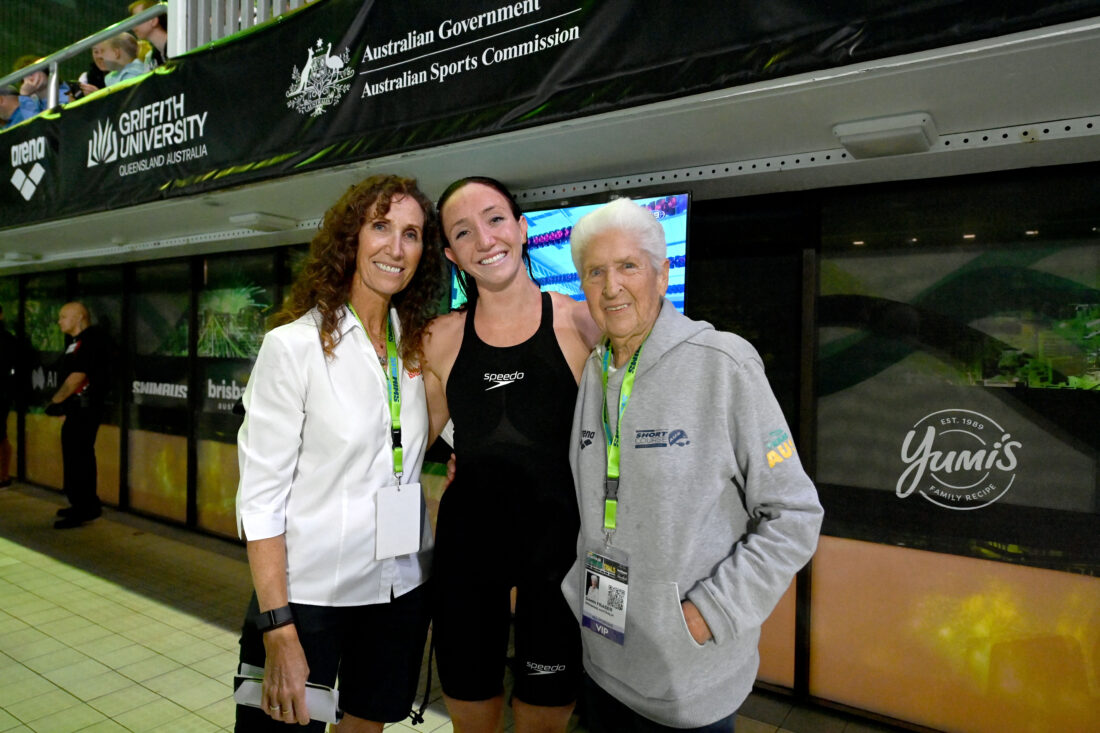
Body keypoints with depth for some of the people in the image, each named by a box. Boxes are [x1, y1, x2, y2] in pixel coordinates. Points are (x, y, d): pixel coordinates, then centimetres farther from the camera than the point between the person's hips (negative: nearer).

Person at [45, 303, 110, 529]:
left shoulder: (90, 339, -15)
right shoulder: (79, 341, 18)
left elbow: (77, 377, -20)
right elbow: (69, 376, 18)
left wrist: (55, 401, -10)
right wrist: (61, 403, 9)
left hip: (84, 408, -10)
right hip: (79, 408, 10)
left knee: (77, 459, -7)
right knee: (80, 457, 15)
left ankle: (83, 510, -1)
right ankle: (87, 506, 24)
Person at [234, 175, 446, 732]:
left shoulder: (418, 347, 4)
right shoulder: (293, 345, -12)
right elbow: (259, 494, -13)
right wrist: (278, 629, -17)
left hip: (402, 589, 5)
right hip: (309, 593, -5)